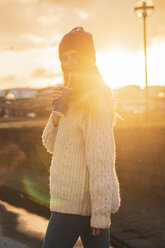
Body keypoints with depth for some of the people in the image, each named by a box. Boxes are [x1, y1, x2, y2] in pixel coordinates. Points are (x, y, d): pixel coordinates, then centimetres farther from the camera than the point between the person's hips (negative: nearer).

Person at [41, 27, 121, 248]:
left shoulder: (95, 100, -15)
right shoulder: (75, 98, 16)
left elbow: (101, 156, -20)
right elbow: (52, 145, 13)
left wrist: (100, 212, -23)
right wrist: (57, 112, -5)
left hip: (77, 200, -9)